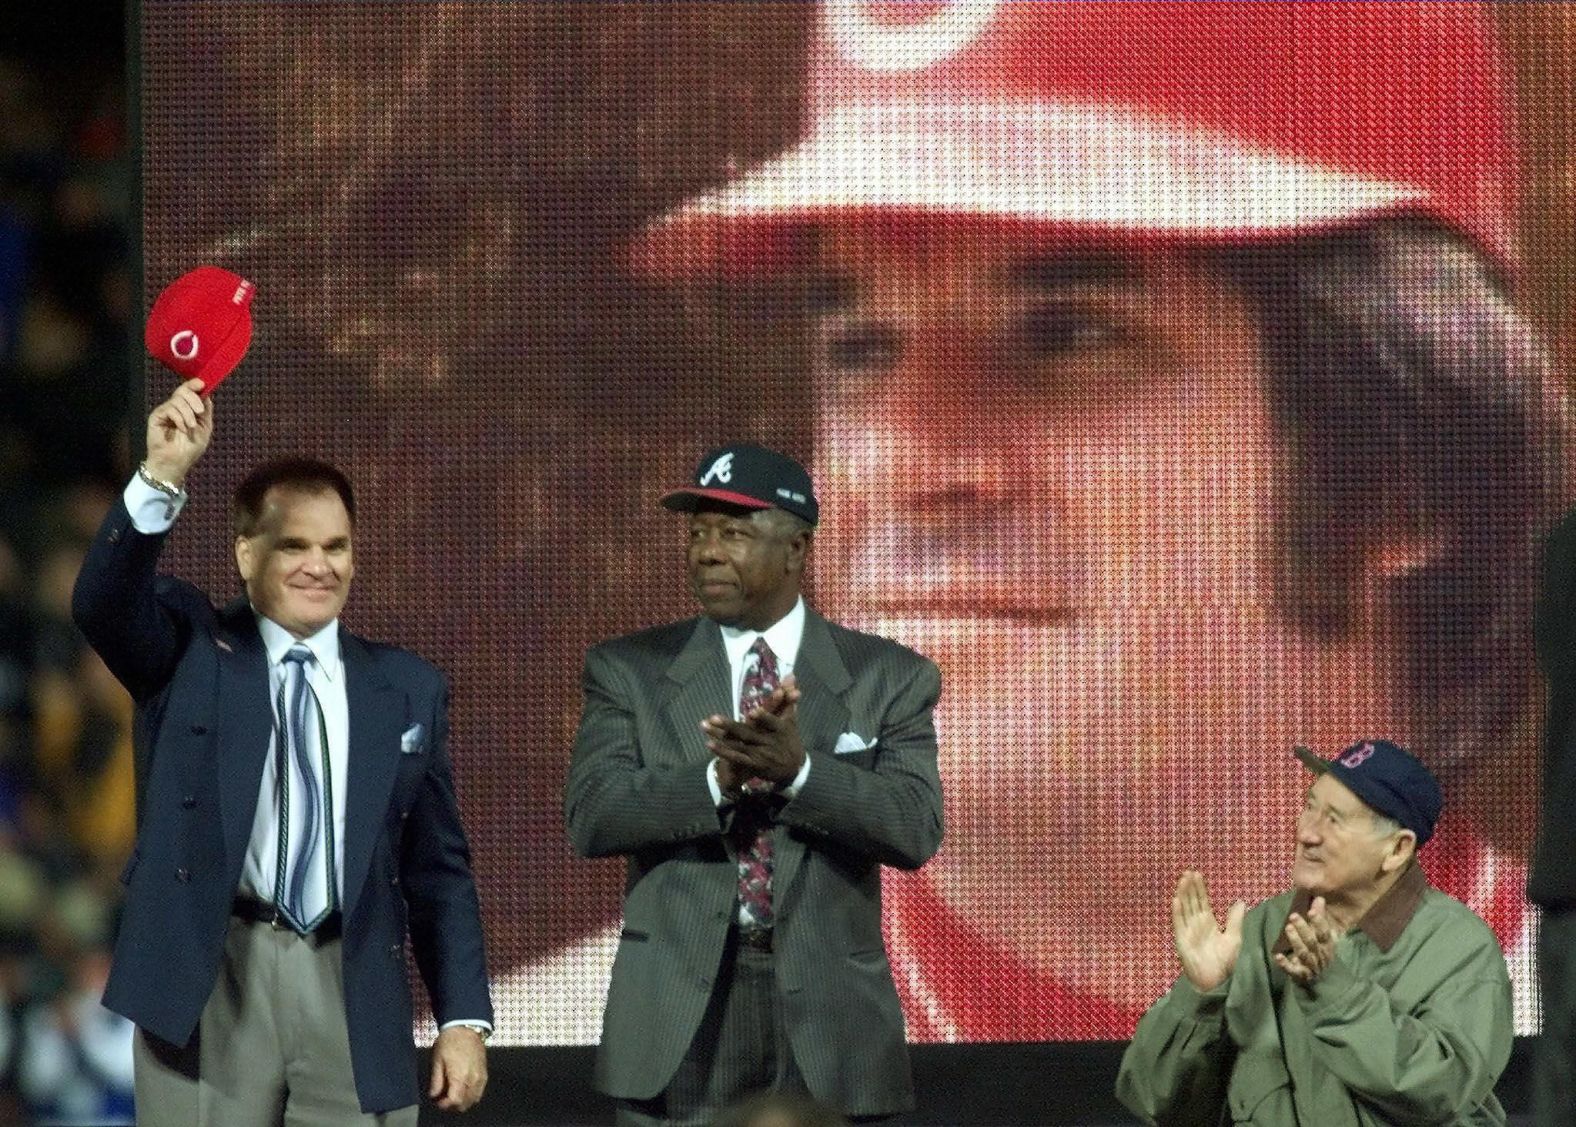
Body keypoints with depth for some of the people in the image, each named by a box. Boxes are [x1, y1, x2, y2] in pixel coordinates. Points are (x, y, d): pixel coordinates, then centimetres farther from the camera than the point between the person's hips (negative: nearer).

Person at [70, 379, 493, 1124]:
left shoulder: (407, 691, 12)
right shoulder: (188, 651, 6)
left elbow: (438, 868, 13)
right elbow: (103, 604, -15)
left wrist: (463, 1018, 5)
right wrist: (162, 477, -28)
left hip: (351, 988, 2)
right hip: (207, 983, -2)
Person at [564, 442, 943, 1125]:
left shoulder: (887, 678, 5)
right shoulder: (629, 671, 6)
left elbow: (916, 830, -8)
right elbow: (591, 816, -7)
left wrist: (798, 768, -23)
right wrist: (718, 778, -22)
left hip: (827, 1019, 0)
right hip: (680, 1015, 0)